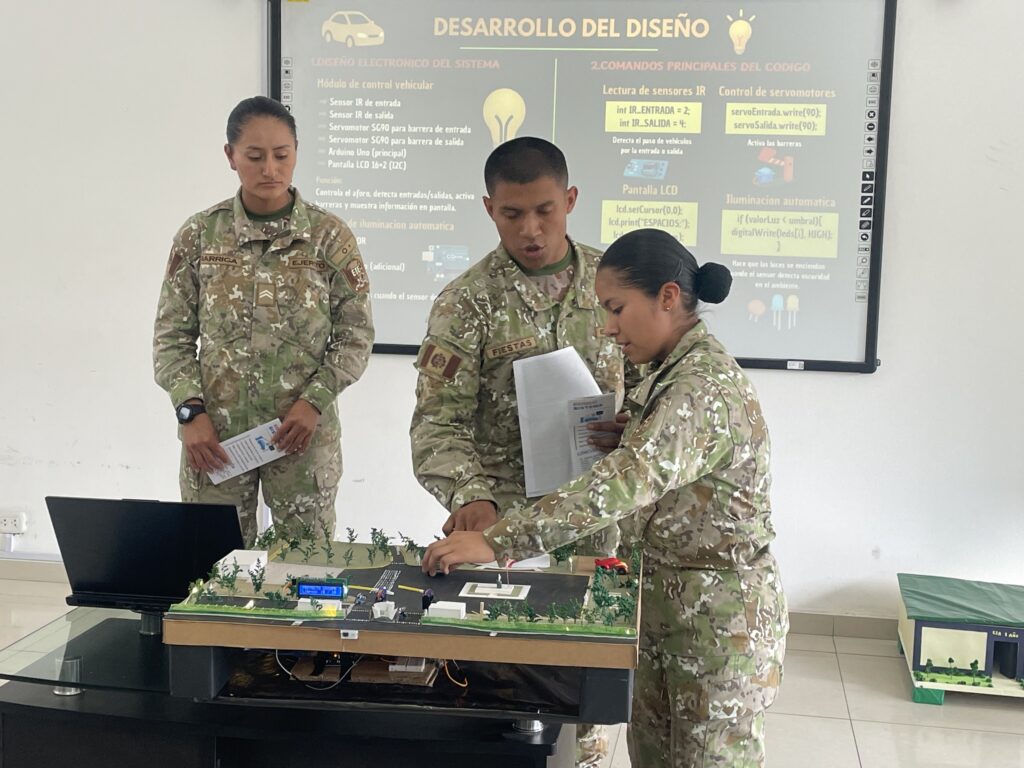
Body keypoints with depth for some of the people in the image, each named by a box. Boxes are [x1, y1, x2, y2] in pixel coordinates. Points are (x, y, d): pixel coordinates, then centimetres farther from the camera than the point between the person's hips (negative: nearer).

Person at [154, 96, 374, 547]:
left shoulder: (329, 235, -2)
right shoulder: (199, 235, 2)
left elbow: (356, 335, 1)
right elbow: (172, 336, 5)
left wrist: (314, 402, -11)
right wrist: (191, 412, -7)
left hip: (304, 436, -1)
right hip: (214, 436, 1)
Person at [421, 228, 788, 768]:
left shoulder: (706, 387, -25)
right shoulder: (673, 374, 7)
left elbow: (625, 484, -37)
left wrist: (496, 542, -40)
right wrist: (626, 438, -2)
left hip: (720, 612, -9)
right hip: (670, 600, 9)